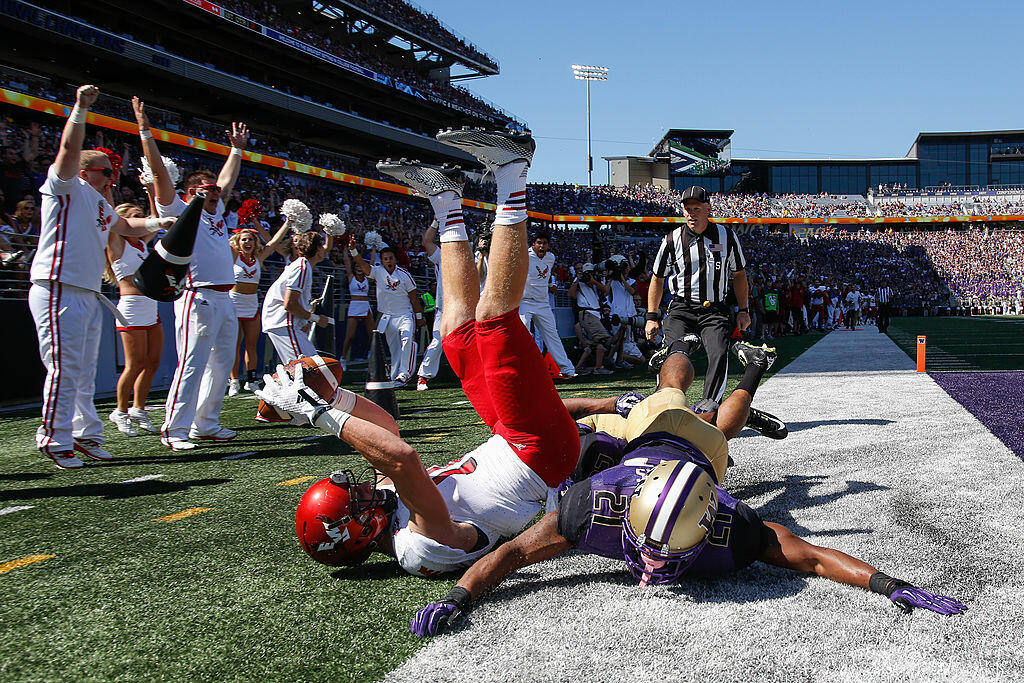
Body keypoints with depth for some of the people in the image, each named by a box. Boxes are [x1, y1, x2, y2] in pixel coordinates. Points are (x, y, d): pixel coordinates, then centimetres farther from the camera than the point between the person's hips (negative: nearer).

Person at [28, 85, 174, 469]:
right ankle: (55, 440, -2)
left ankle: (85, 434, 21)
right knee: (65, 369, -9)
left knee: (85, 373, 13)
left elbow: (125, 226, 40)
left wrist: (158, 223, 27)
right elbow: (70, 148, -15)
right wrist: (80, 109, -23)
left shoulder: (100, 204, 24)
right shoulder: (67, 188, 0)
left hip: (88, 294, 9)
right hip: (58, 290, -9)